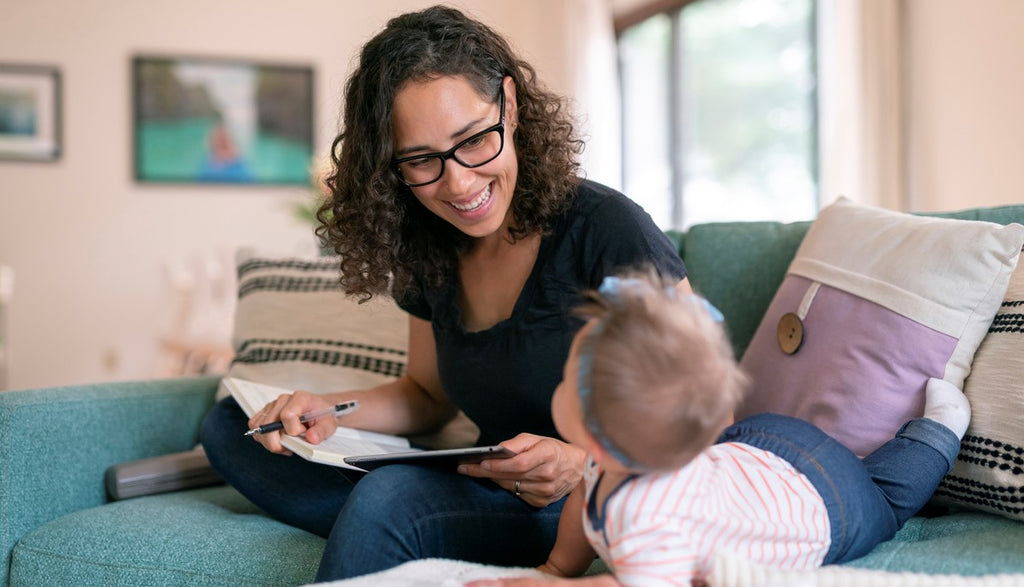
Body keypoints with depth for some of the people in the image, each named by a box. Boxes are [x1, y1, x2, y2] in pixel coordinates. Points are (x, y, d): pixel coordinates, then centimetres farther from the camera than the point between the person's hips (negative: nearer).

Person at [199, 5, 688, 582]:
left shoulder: (608, 230, -17)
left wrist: (585, 463, -28)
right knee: (230, 424, 0)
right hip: (490, 494, 7)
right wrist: (324, 411, -3)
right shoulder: (427, 253, 3)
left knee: (392, 496, -36)